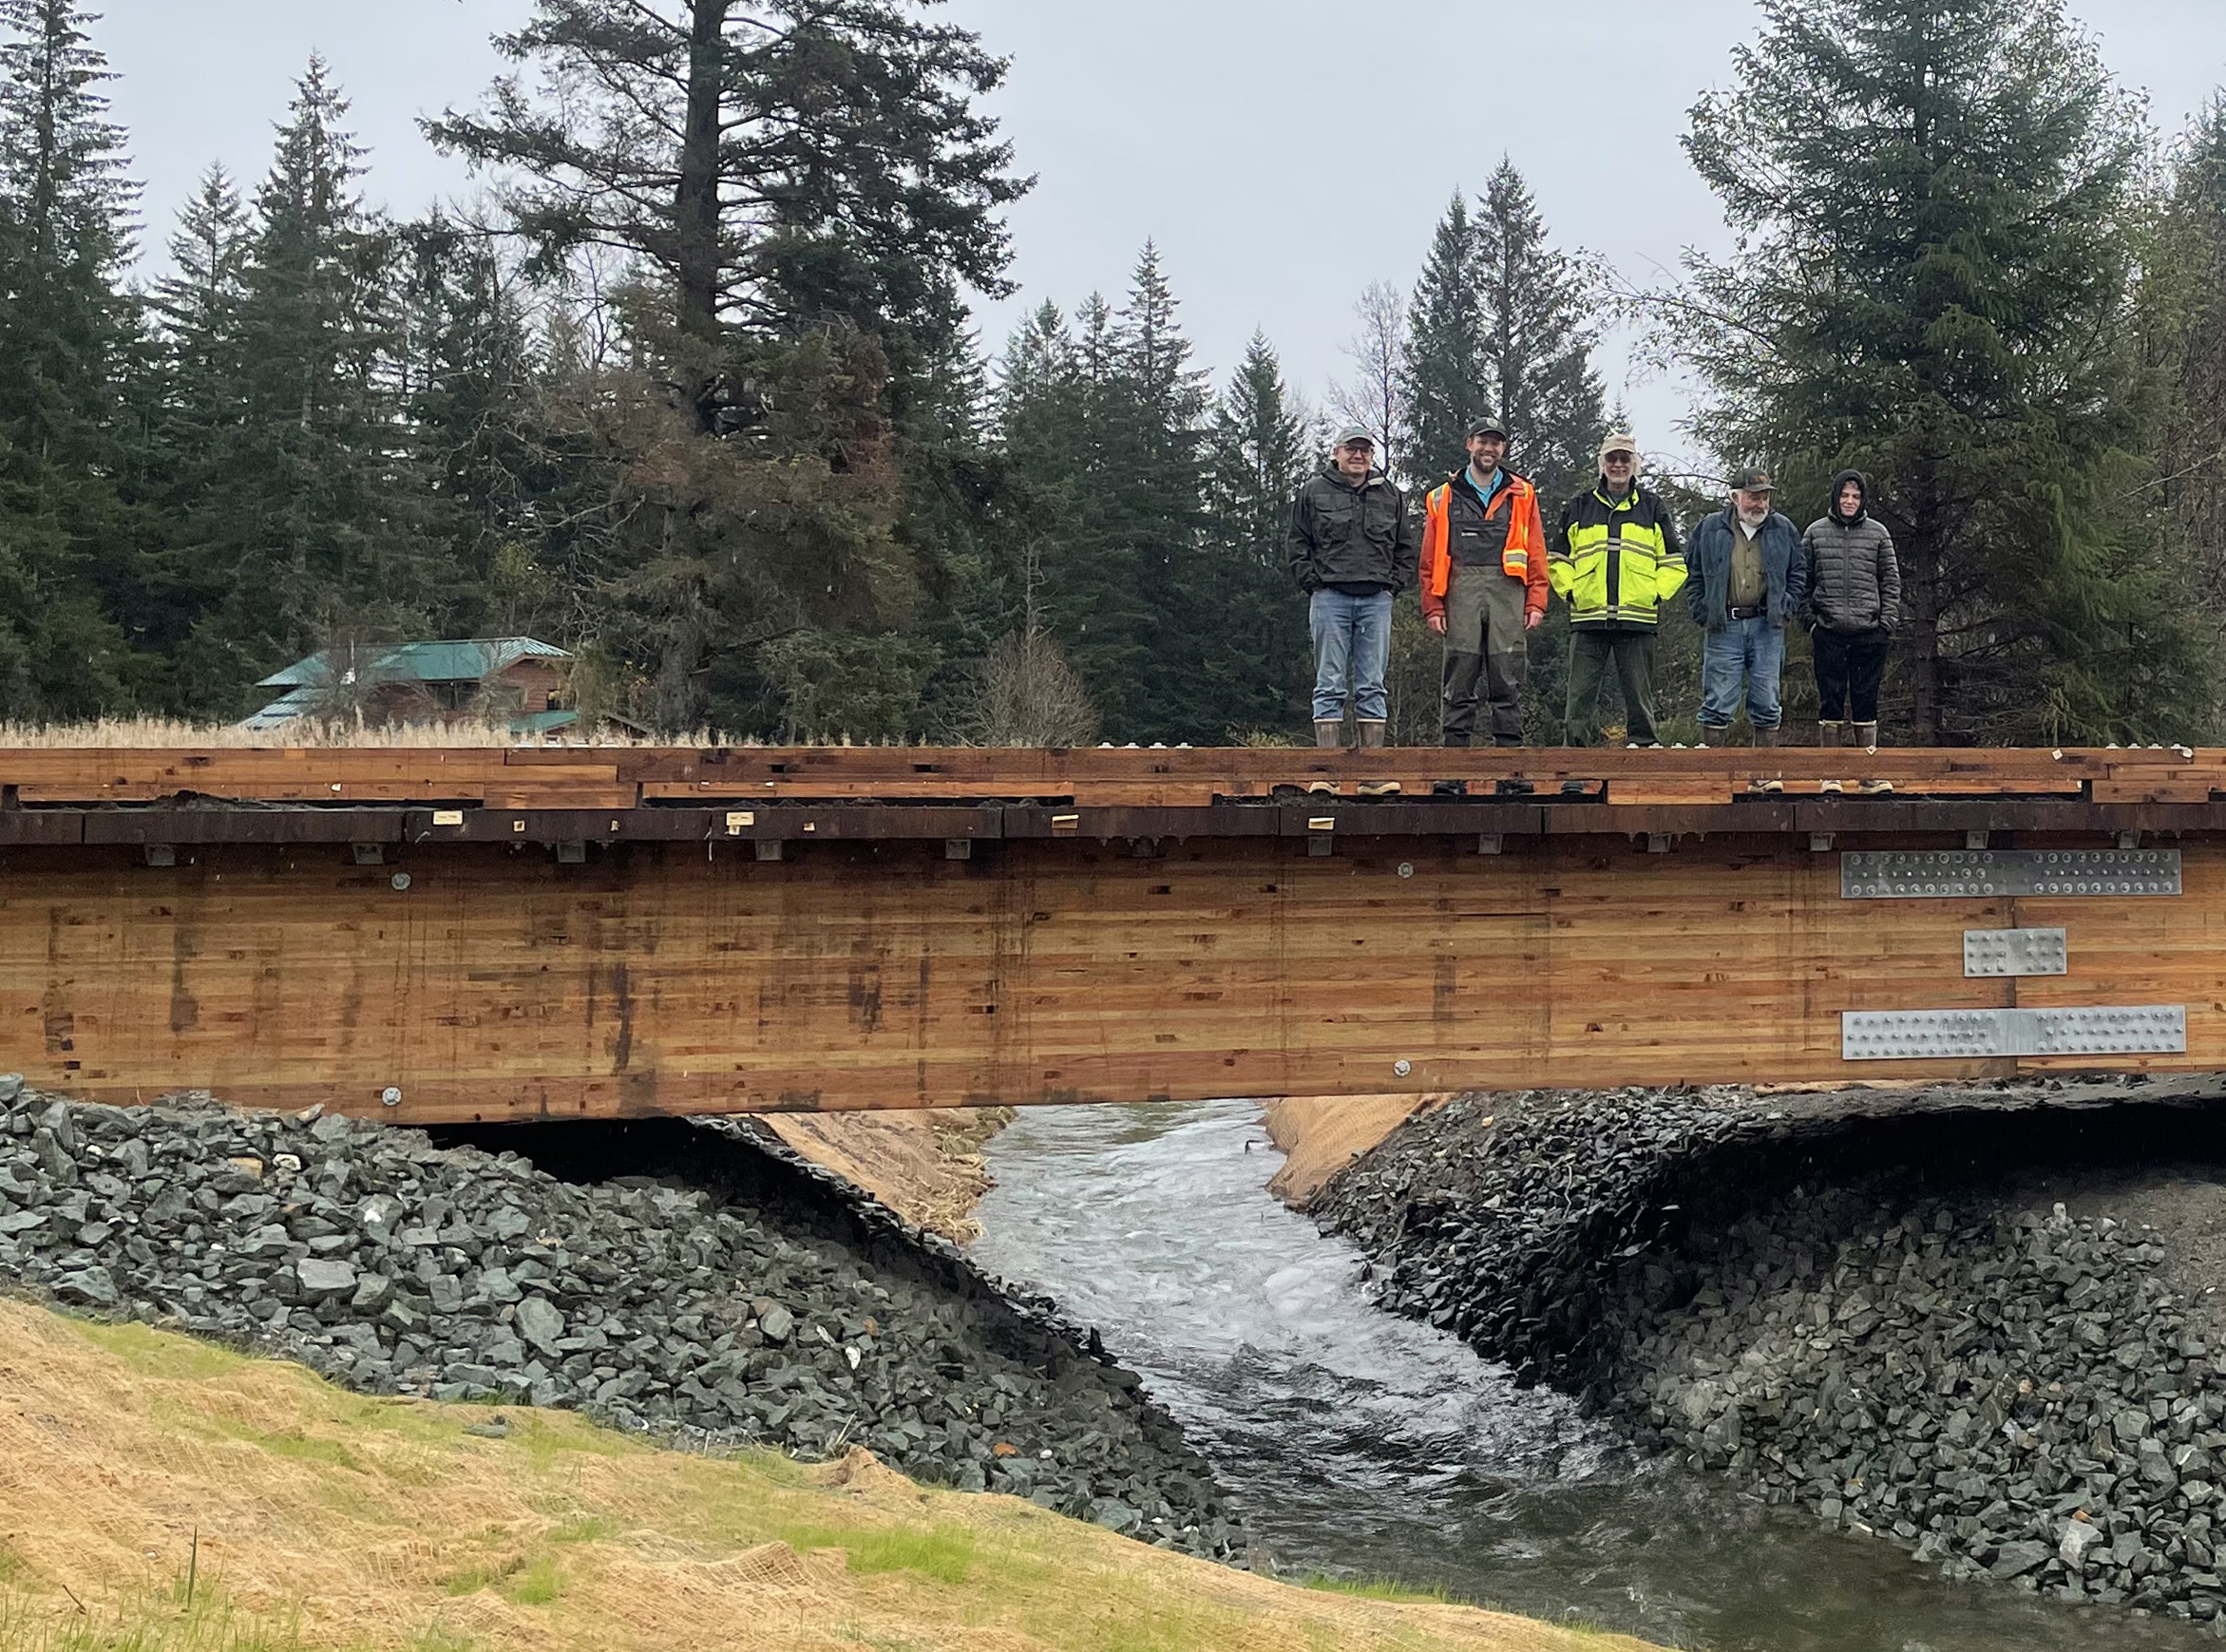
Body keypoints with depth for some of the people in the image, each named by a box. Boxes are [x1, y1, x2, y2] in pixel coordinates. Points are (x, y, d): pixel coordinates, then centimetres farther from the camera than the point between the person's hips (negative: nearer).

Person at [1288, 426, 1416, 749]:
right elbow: (1298, 546, 7)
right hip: (1330, 598, -2)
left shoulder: (1391, 495, 14)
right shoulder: (1313, 493, 7)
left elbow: (1406, 549, 17)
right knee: (1330, 684, -3)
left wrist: (1393, 585, 4)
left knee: (1373, 685, 3)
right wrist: (1314, 583, -3)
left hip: (1377, 600, 2)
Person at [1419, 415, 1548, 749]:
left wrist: (1536, 602, 0)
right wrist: (1433, 607, -1)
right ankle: (1455, 751, 1)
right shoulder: (1444, 497, 13)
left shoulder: (1522, 495, 15)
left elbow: (1536, 554, 10)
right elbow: (1431, 559, 8)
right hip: (1461, 593, 0)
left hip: (1508, 594, 0)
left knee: (1507, 680, -1)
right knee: (1459, 680, -1)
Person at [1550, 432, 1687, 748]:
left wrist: (1657, 594, 1)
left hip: (1638, 619, 0)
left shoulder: (1653, 509, 12)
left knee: (1640, 695, 4)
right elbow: (1558, 560, 15)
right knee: (1581, 695, -3)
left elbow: (1674, 562, 14)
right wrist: (1569, 591, 1)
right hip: (1588, 618, 0)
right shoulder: (1579, 508, 12)